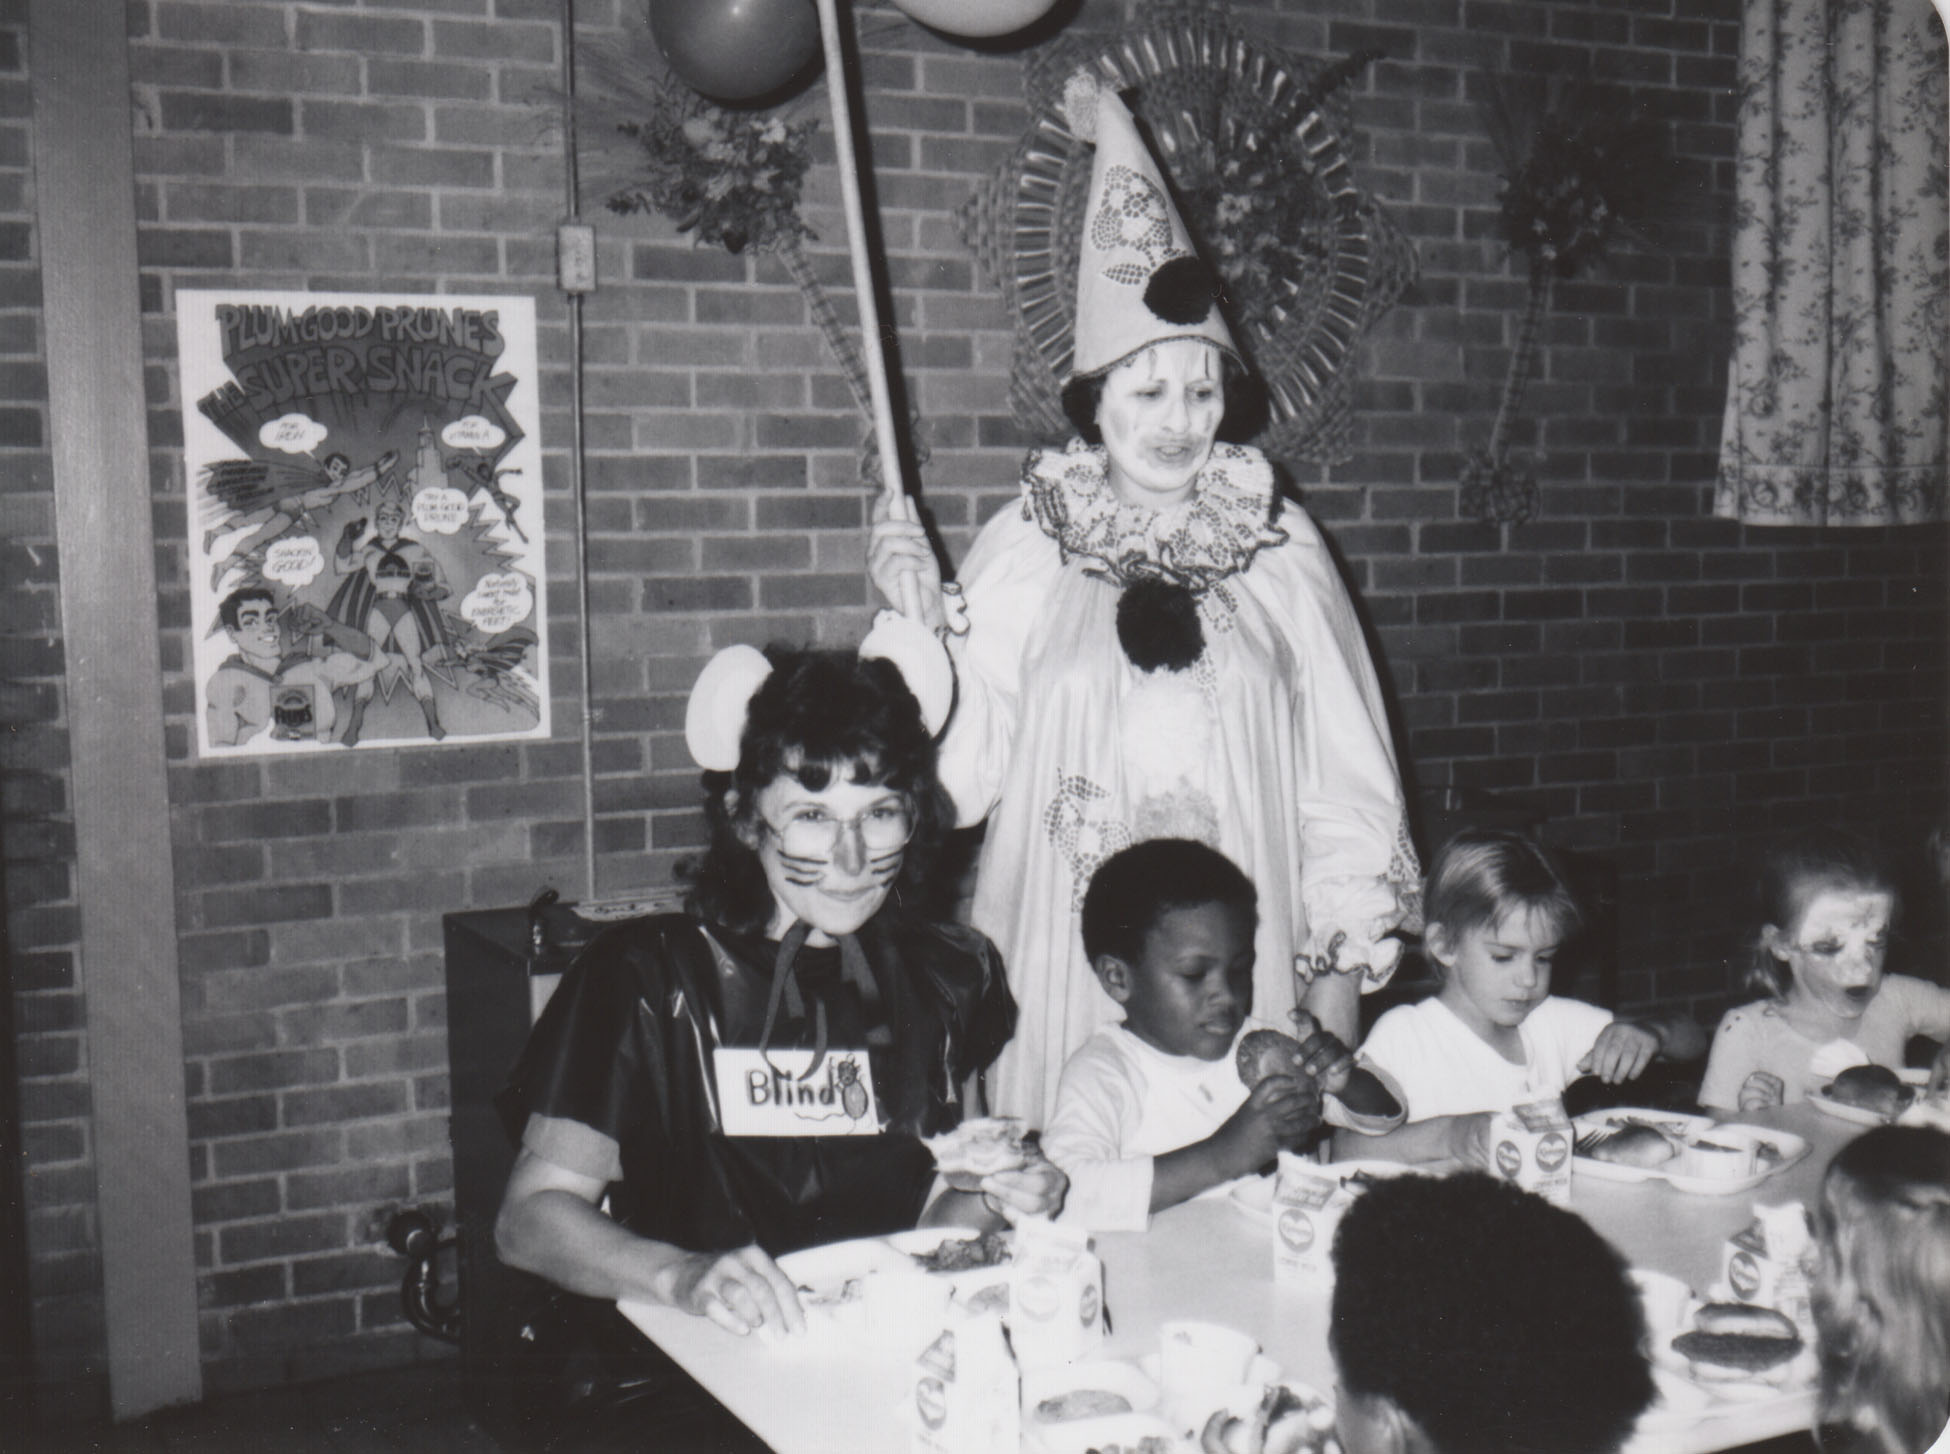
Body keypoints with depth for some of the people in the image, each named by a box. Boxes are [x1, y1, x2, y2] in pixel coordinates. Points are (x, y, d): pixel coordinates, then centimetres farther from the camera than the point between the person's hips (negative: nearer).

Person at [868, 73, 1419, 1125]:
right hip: (1068, 959, -1)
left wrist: (1343, 964, 5)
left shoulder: (1279, 547, 5)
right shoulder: (1027, 547, 1)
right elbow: (964, 765, -3)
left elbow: (1343, 773, 8)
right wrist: (920, 625, -15)